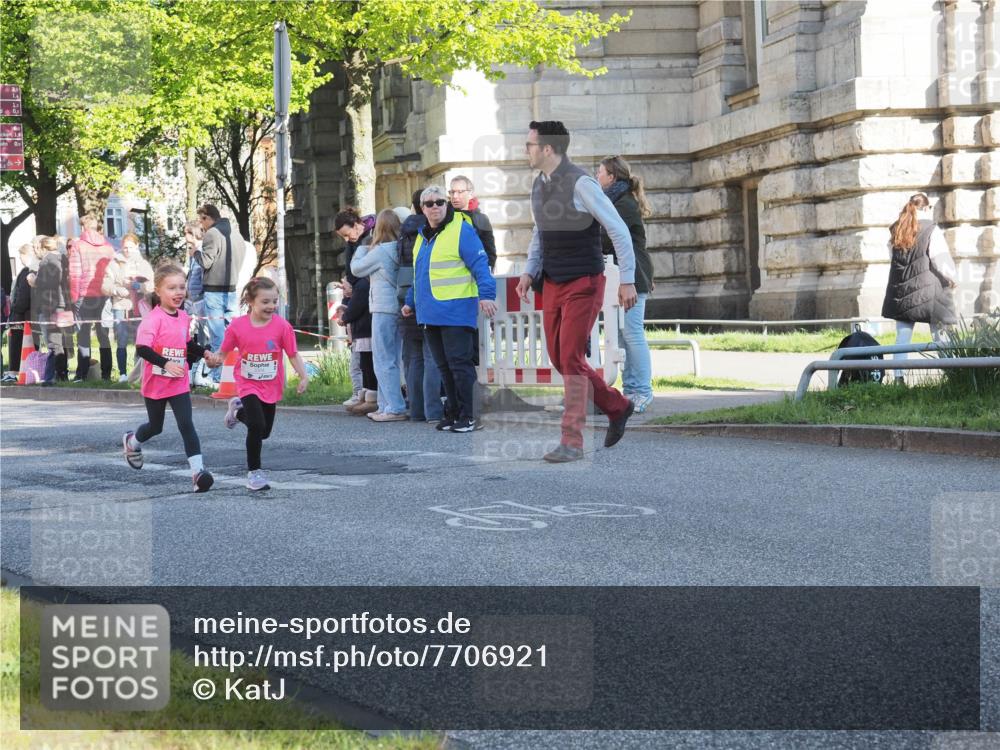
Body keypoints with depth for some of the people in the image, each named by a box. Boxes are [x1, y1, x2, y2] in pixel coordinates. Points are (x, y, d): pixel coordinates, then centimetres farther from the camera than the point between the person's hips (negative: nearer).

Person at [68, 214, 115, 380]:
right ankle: (106, 374, 6)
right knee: (104, 335, 8)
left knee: (83, 335, 3)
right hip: (104, 296, 3)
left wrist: (73, 296, -2)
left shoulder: (77, 245, -3)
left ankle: (82, 374, 1)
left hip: (84, 296, -2)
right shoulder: (108, 246, 6)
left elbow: (75, 274, -7)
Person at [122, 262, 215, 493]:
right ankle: (132, 442, 49)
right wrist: (165, 363, -38)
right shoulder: (153, 318, -18)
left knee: (187, 425, -10)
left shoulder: (184, 318, 4)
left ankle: (197, 470, -14)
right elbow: (142, 349, -27)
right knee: (155, 427, 16)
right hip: (156, 384, -4)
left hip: (179, 384, 4)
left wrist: (203, 352, 5)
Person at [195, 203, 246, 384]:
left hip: (214, 291, -7)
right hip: (232, 289, 7)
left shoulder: (212, 234, -10)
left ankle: (219, 377, -6)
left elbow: (206, 262, -13)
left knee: (217, 335, -5)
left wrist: (196, 251, 3)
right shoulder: (236, 235, 13)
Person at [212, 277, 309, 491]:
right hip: (248, 384, -3)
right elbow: (224, 351, -2)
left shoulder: (282, 326, -11)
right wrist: (216, 358, -24)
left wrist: (303, 376, -17)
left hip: (271, 386, 3)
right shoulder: (238, 326, -12)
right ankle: (254, 472, -1)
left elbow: (293, 355, -5)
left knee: (264, 431, 16)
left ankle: (239, 410, 45)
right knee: (257, 426, -18)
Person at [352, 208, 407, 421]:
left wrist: (362, 248, 12)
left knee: (384, 361, -4)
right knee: (391, 360, 14)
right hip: (398, 309, 8)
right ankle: (387, 406, 18)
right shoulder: (400, 249, 6)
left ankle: (395, 408, -6)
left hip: (383, 309, -8)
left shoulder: (380, 251, -14)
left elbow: (356, 268, 0)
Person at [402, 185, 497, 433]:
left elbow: (480, 264, -13)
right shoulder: (422, 236, 18)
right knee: (444, 366, 11)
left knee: (459, 364, -6)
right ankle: (452, 413, 18)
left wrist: (486, 294, -23)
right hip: (430, 314, 8)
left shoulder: (461, 230, -7)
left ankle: (467, 416, -2)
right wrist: (411, 301, 31)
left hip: (456, 312, -8)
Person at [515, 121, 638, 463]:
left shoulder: (581, 183, -17)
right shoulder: (539, 185, 8)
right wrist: (529, 272, 6)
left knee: (571, 359, -11)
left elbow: (618, 230, -14)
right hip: (553, 285, 8)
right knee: (558, 358, 9)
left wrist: (628, 280, -15)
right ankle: (617, 407, 27)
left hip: (583, 284, -8)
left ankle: (572, 441, -7)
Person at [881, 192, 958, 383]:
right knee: (940, 335, 2)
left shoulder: (895, 231, 8)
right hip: (927, 291, -4)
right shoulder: (931, 230, -7)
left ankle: (898, 377, -3)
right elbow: (942, 261, -7)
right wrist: (953, 278, 8)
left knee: (902, 337, 4)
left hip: (901, 290, 4)